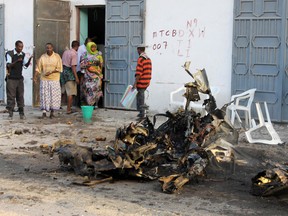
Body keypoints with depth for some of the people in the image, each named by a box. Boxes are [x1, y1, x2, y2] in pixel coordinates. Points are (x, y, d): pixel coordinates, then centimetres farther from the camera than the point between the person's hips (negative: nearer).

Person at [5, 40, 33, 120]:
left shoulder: (23, 55, 7)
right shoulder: (9, 54, -7)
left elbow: (26, 65, -1)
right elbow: (8, 65, -17)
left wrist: (29, 59, -20)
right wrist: (17, 61, -32)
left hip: (19, 78, 4)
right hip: (11, 79, -4)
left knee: (20, 96, 5)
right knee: (11, 96, -2)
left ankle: (21, 113, 10)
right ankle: (10, 114, 4)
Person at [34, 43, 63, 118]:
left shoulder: (57, 56, 2)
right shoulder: (42, 57, 6)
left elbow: (59, 68, -3)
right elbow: (38, 68, 3)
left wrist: (51, 72, -15)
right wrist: (35, 76, -11)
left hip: (54, 79, -1)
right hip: (44, 80, 1)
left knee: (54, 96, 0)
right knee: (44, 96, -2)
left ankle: (52, 113, 9)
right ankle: (44, 112, 0)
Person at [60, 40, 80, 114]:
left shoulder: (65, 52, 11)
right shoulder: (74, 54, -13)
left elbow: (62, 62, 16)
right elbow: (73, 66, -18)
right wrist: (76, 77, -19)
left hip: (63, 71, 8)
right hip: (69, 72, -8)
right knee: (71, 92, -3)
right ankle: (68, 109, -3)